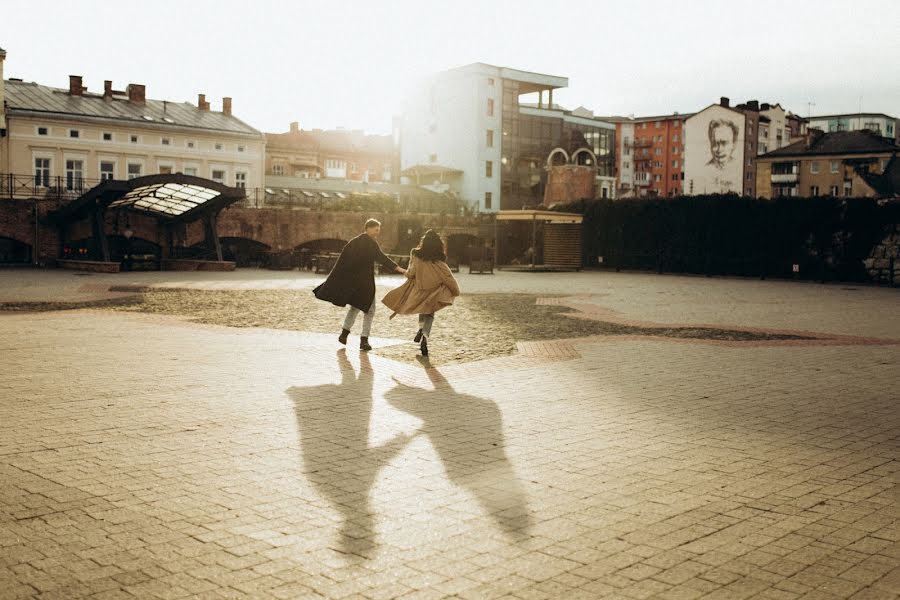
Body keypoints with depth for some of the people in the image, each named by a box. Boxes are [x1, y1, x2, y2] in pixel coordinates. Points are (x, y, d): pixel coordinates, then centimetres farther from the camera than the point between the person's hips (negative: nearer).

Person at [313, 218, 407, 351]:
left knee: (355, 306, 26)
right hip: (365, 282, -7)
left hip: (351, 280, 7)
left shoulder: (354, 242, 10)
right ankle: (364, 339, -4)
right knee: (369, 310, 3)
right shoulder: (371, 243, -13)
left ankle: (344, 332, 23)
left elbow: (342, 261, 12)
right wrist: (398, 268, -34)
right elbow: (382, 258, -27)